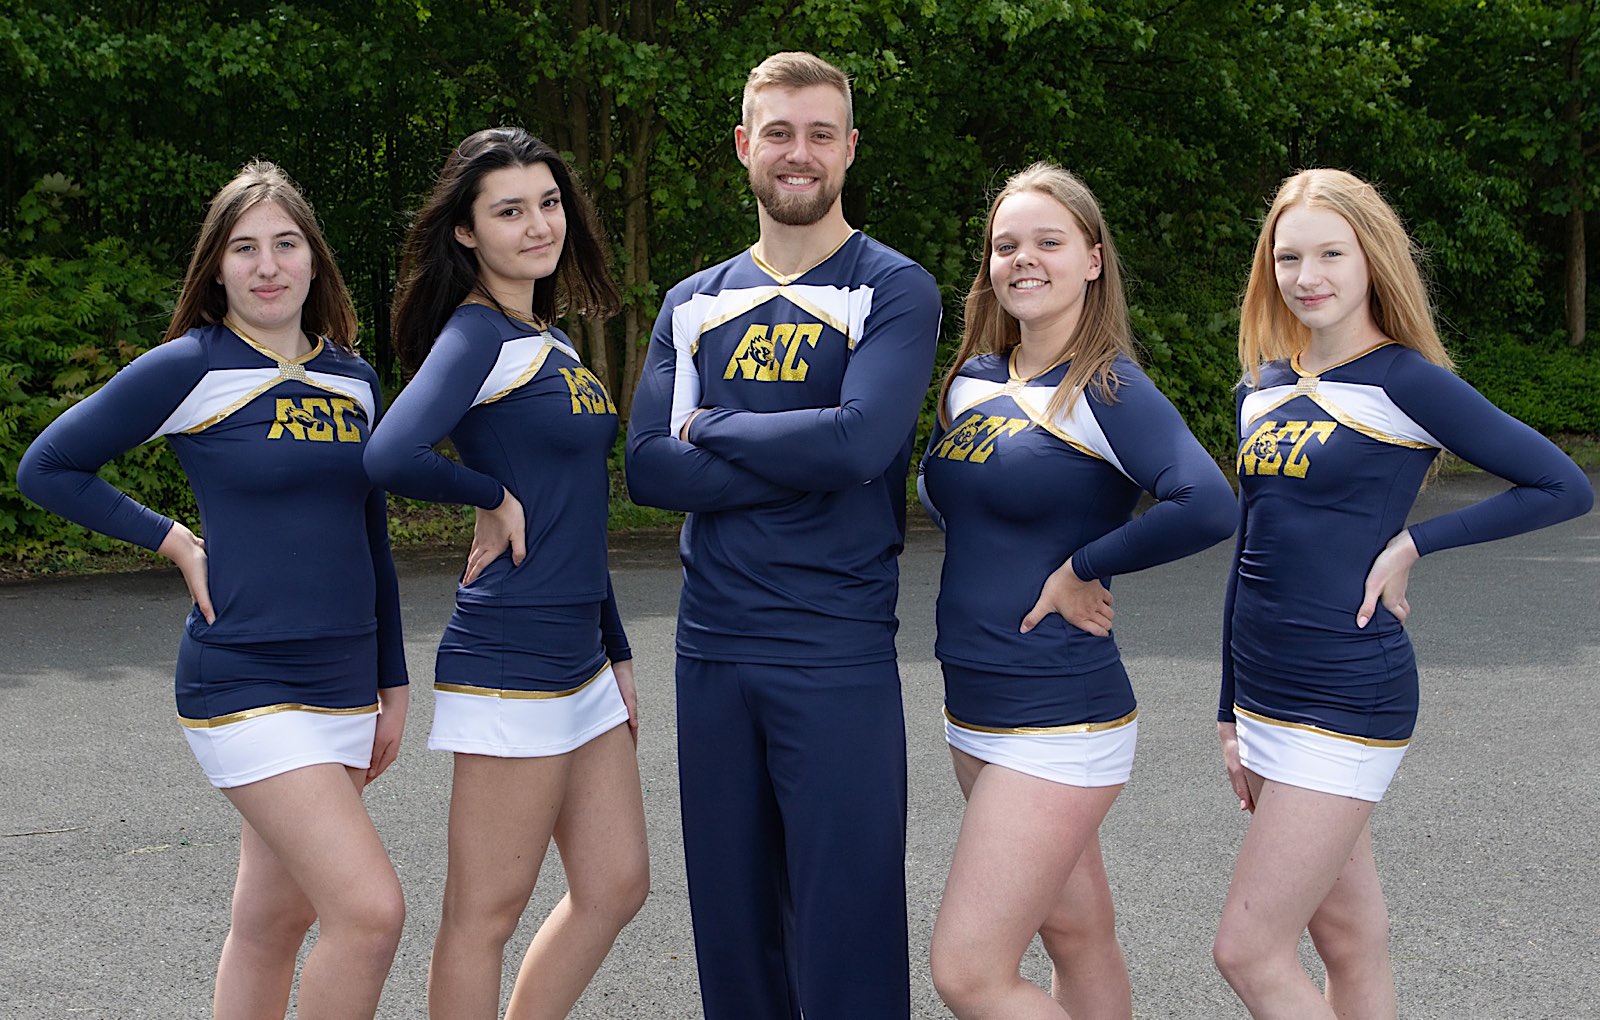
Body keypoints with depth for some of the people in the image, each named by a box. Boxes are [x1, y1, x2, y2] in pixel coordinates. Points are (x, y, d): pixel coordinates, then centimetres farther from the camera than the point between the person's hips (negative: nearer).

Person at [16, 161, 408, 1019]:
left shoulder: (352, 379, 10)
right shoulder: (189, 369, -6)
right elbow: (47, 468, 0)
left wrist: (392, 683, 18)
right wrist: (176, 542, -6)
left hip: (343, 685, 6)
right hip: (244, 684, -6)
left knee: (273, 922, 13)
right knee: (369, 909, -16)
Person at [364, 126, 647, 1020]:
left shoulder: (553, 340, 15)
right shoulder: (477, 333, -11)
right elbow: (392, 457, -31)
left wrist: (616, 650, 20)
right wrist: (495, 496, -13)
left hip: (581, 661, 9)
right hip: (510, 659, -9)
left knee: (617, 885, 14)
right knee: (487, 914, 1)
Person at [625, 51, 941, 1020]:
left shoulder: (894, 290, -1)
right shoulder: (694, 304, 11)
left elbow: (859, 438, -19)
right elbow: (649, 468, -2)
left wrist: (714, 427, -6)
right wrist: (804, 460, -13)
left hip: (839, 657, -4)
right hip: (713, 649, 4)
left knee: (846, 931, -1)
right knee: (731, 923, 13)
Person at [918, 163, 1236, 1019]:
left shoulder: (1107, 391, -13)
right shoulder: (972, 380, 8)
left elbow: (1209, 508, -29)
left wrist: (1081, 569, -17)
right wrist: (998, 565, 6)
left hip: (1057, 722, -7)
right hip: (972, 713, 7)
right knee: (1078, 934, 19)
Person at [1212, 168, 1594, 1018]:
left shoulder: (1405, 383, -10)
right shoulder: (1262, 389, 9)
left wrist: (1413, 544, -12)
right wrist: (1231, 713, 17)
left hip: (1350, 703, -6)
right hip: (1265, 694, 7)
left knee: (1248, 951, -6)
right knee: (1347, 938, 15)